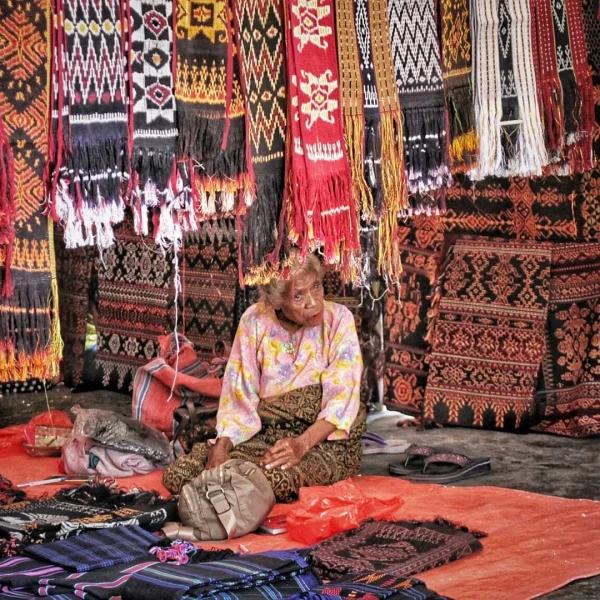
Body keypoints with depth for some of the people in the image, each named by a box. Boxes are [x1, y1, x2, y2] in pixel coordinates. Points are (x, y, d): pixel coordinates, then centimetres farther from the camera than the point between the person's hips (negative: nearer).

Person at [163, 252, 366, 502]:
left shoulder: (338, 319, -6)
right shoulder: (255, 321, -1)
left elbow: (343, 397, -13)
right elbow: (239, 396, 1)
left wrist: (302, 444, -28)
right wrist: (223, 445, -18)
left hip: (326, 439, -2)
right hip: (265, 433, 2)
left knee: (276, 478, -37)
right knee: (177, 474, -19)